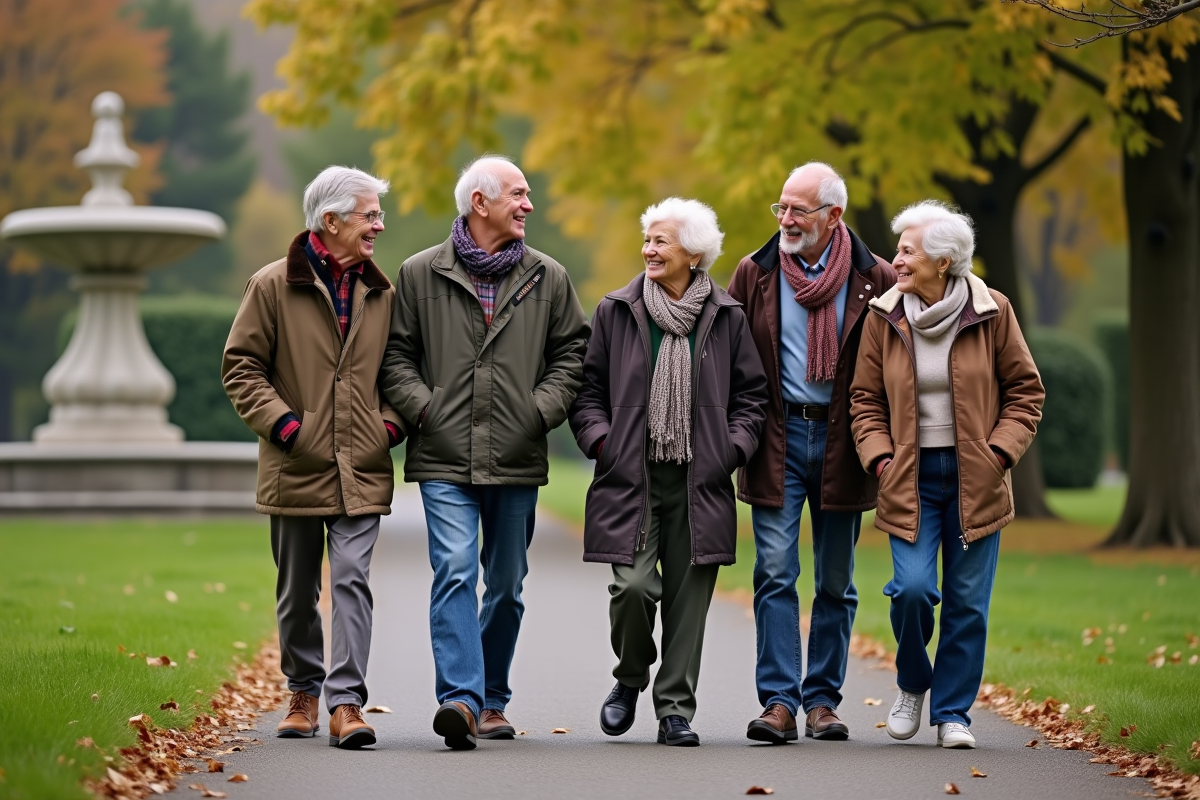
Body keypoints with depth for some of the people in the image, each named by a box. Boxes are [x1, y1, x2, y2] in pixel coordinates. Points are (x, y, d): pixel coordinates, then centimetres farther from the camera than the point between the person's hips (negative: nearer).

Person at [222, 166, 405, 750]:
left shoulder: (381, 294, 10)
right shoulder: (273, 286, -2)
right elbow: (241, 367, -1)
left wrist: (391, 422, 4)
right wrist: (283, 424, -11)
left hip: (361, 470, 2)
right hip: (296, 467, -2)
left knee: (352, 580, -10)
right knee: (297, 591, 10)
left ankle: (346, 702, -12)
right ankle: (303, 691, 26)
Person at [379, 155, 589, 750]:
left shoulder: (548, 279, 9)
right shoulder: (420, 275, 3)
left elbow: (571, 351, 12)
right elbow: (396, 353, 7)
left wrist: (543, 409, -2)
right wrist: (422, 407, -7)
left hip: (516, 459, 3)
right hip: (444, 460, -3)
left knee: (506, 584, 11)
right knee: (455, 573, -16)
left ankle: (491, 700, 24)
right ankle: (459, 698, -23)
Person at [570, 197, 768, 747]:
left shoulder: (727, 318, 6)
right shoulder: (616, 312, 5)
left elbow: (751, 392, 13)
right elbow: (588, 387, 10)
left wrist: (734, 446, -1)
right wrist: (599, 438, -4)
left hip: (700, 481, 1)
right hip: (631, 478, -1)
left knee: (689, 597, 1)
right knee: (633, 586, -13)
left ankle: (675, 710, 11)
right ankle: (630, 680, 15)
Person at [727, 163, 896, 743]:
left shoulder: (874, 280, -1)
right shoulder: (755, 274, 3)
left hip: (841, 441, 0)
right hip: (778, 439, 0)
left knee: (835, 581, 6)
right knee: (775, 573, -7)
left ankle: (822, 700, 15)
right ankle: (779, 701, -6)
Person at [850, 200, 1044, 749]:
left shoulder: (991, 313, -3)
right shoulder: (883, 318, 0)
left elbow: (1024, 390, 4)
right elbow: (866, 399, 7)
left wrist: (998, 452, -7)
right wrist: (879, 457, -7)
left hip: (975, 478, 0)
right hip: (910, 477, 0)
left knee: (968, 601, 2)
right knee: (912, 588, -13)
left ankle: (952, 712, 16)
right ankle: (912, 685, 15)